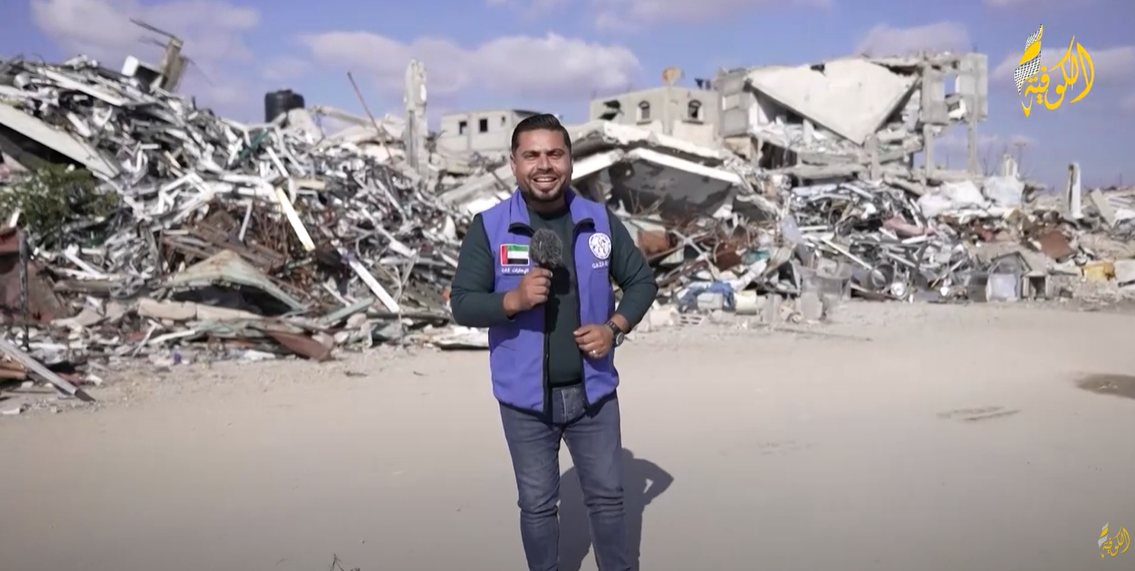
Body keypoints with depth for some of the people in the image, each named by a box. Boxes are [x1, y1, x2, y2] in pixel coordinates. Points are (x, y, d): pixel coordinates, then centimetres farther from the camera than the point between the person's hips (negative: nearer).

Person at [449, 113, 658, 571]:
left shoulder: (600, 221, -3)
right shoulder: (489, 227, -9)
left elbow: (641, 281, 7)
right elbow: (462, 304, -9)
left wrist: (615, 327, -10)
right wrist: (512, 299, -27)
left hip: (593, 391, 2)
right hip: (525, 398, -2)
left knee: (607, 495, 17)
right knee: (537, 504, 14)